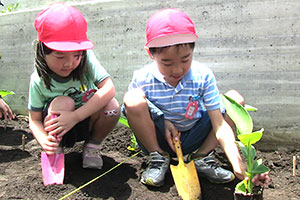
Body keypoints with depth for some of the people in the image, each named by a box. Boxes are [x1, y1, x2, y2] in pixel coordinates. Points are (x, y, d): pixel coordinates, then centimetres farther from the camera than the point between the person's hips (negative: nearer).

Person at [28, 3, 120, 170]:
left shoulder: (86, 59, -20)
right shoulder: (39, 80, -18)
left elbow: (109, 89, -31)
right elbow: (34, 120, -11)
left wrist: (75, 116, -37)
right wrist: (44, 141, -35)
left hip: (86, 123, 1)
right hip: (58, 132, -1)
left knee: (111, 106, -28)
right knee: (64, 102, -32)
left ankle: (92, 146, 0)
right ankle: (54, 152, -6)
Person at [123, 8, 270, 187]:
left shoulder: (203, 76, -15)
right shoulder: (142, 79, -17)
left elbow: (220, 125, -19)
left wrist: (237, 163, -33)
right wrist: (162, 121, -22)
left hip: (192, 140, 2)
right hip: (156, 140, -1)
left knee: (236, 98, -12)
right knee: (132, 98, -30)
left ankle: (202, 156, -4)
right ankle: (158, 157, -7)